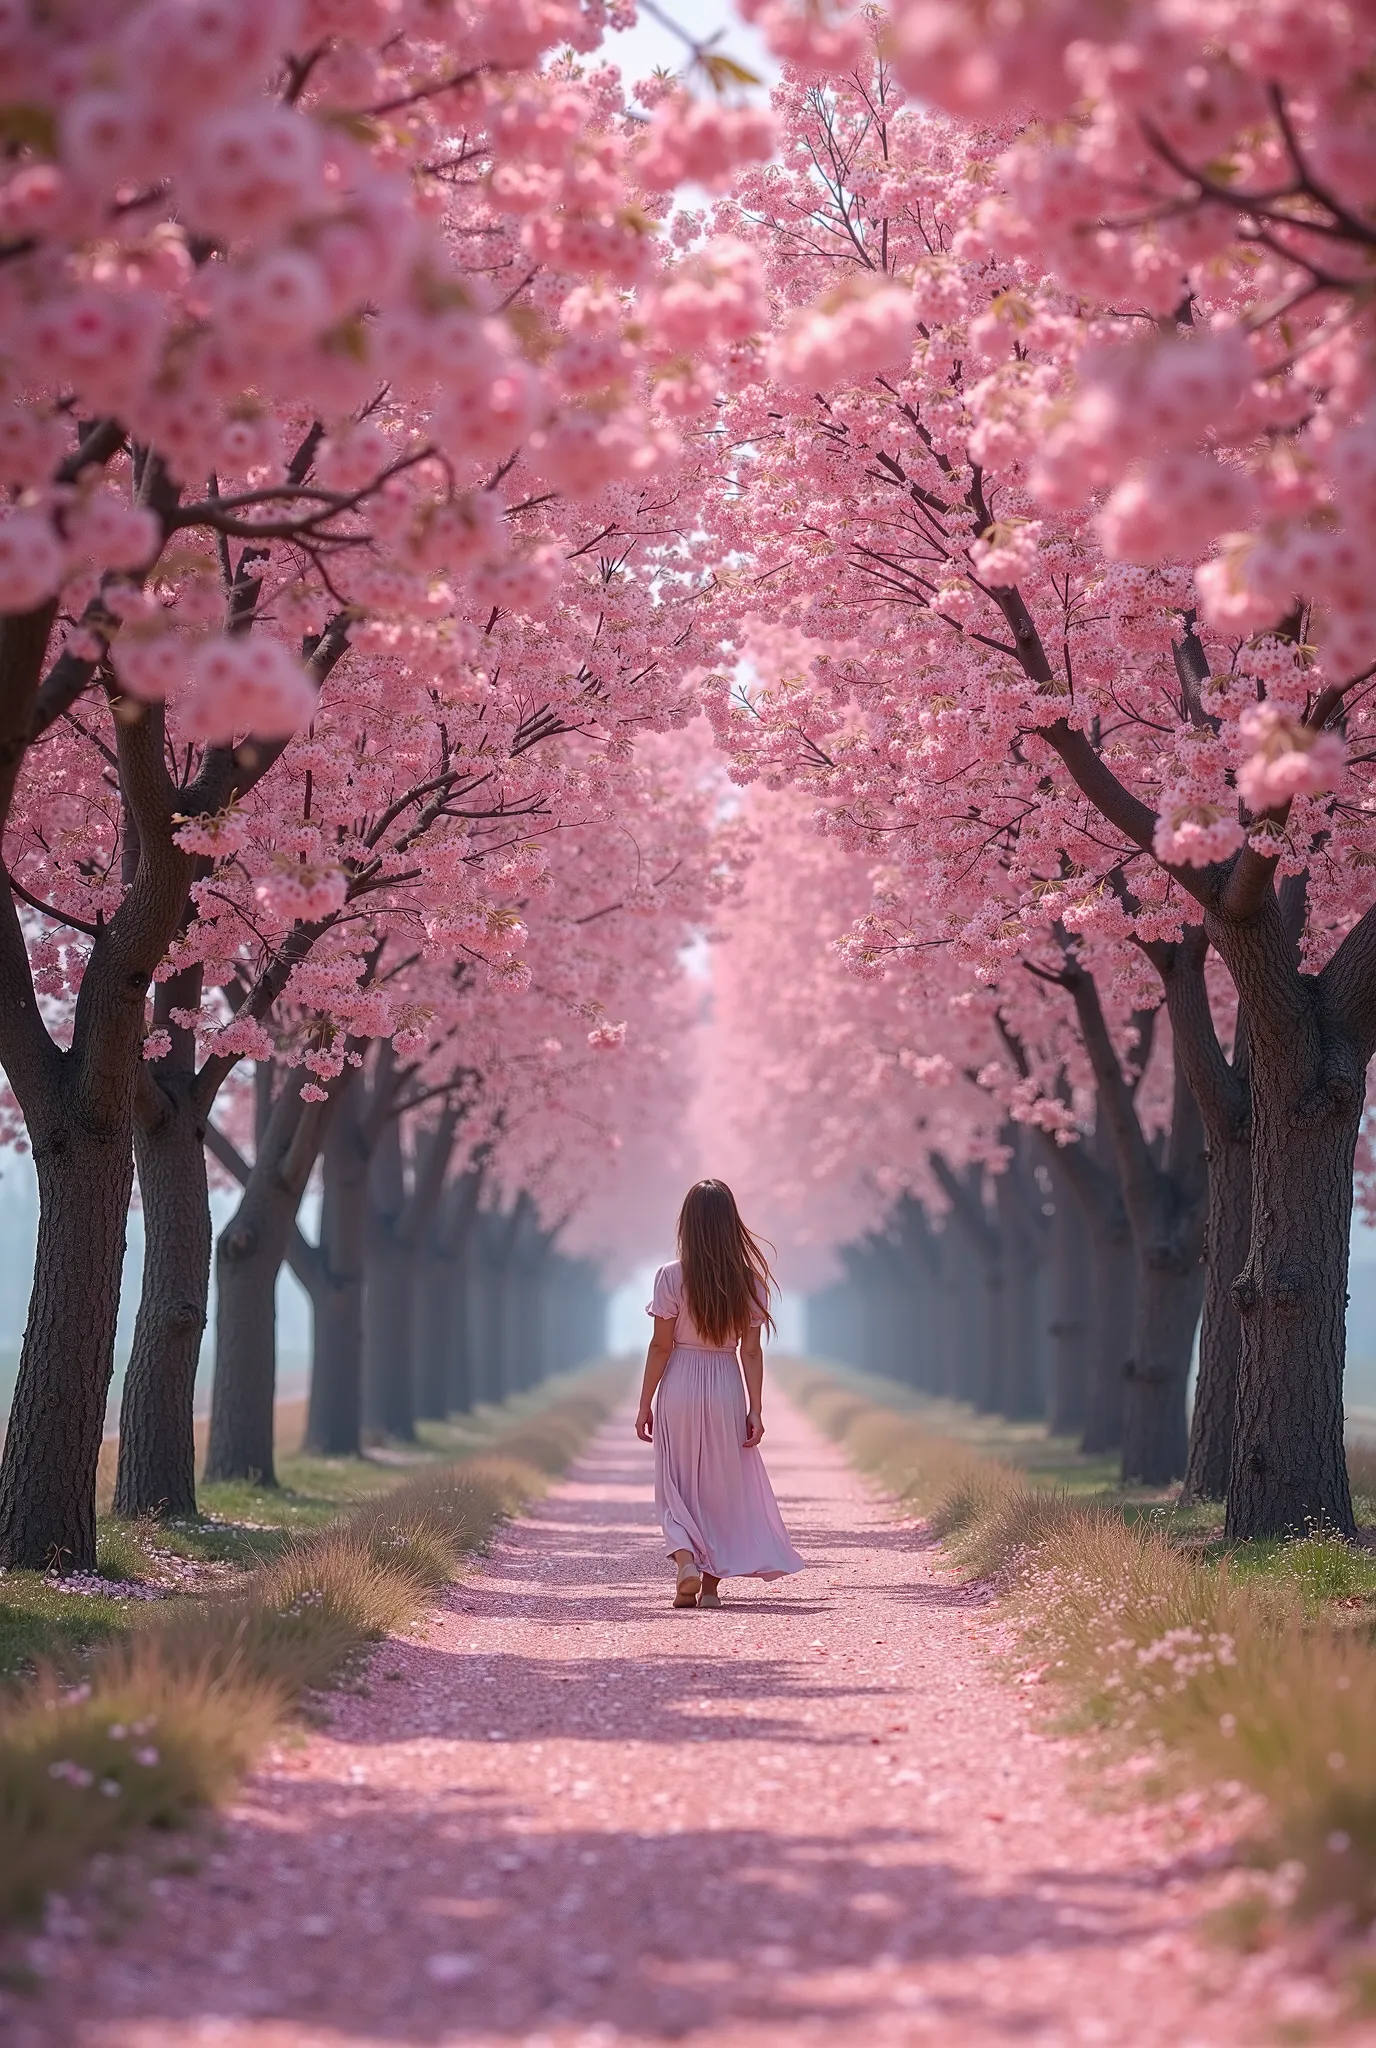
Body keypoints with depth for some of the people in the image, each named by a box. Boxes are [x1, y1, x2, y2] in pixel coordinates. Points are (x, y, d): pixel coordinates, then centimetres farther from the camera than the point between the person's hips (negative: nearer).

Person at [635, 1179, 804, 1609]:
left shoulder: (672, 1277, -9)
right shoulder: (749, 1280, -2)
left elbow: (661, 1346, -7)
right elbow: (751, 1352, -2)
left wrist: (645, 1404, 1)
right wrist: (755, 1410, 1)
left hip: (679, 1386, -2)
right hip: (726, 1389, 2)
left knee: (677, 1485, 9)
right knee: (722, 1486, 13)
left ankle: (686, 1560, -14)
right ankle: (712, 1582, 13)